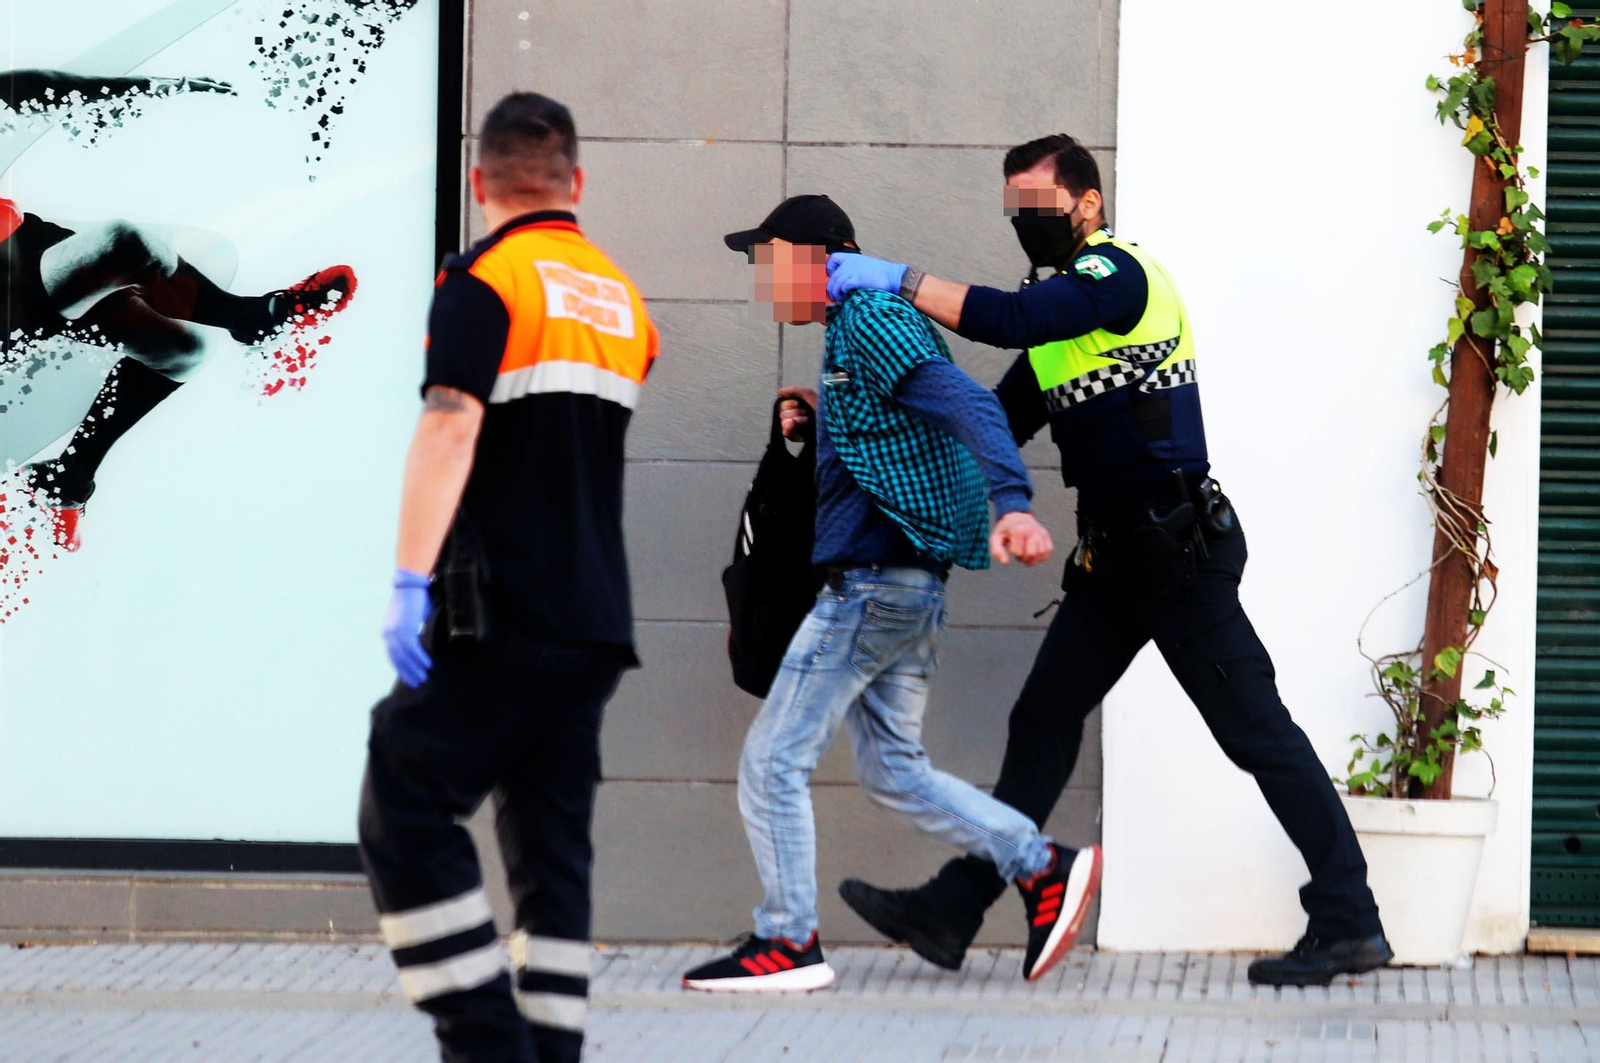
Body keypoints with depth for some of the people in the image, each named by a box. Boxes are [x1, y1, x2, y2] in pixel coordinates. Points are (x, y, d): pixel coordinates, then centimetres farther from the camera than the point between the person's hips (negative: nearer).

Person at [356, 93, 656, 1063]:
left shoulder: (486, 280, -6)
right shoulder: (625, 300, 16)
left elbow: (450, 428, -18)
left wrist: (410, 581, -24)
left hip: (500, 620, -7)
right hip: (599, 619, 7)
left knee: (406, 811, -4)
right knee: (554, 845, 10)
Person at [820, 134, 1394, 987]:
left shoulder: (1115, 273, -12)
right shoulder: (1065, 301, 18)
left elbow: (1012, 318, -29)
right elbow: (997, 423, 21)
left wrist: (896, 280, -27)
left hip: (1176, 545, -10)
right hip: (1118, 554, 10)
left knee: (1255, 729, -8)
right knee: (1043, 724, 9)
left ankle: (1349, 924, -6)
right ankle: (951, 914, 13)